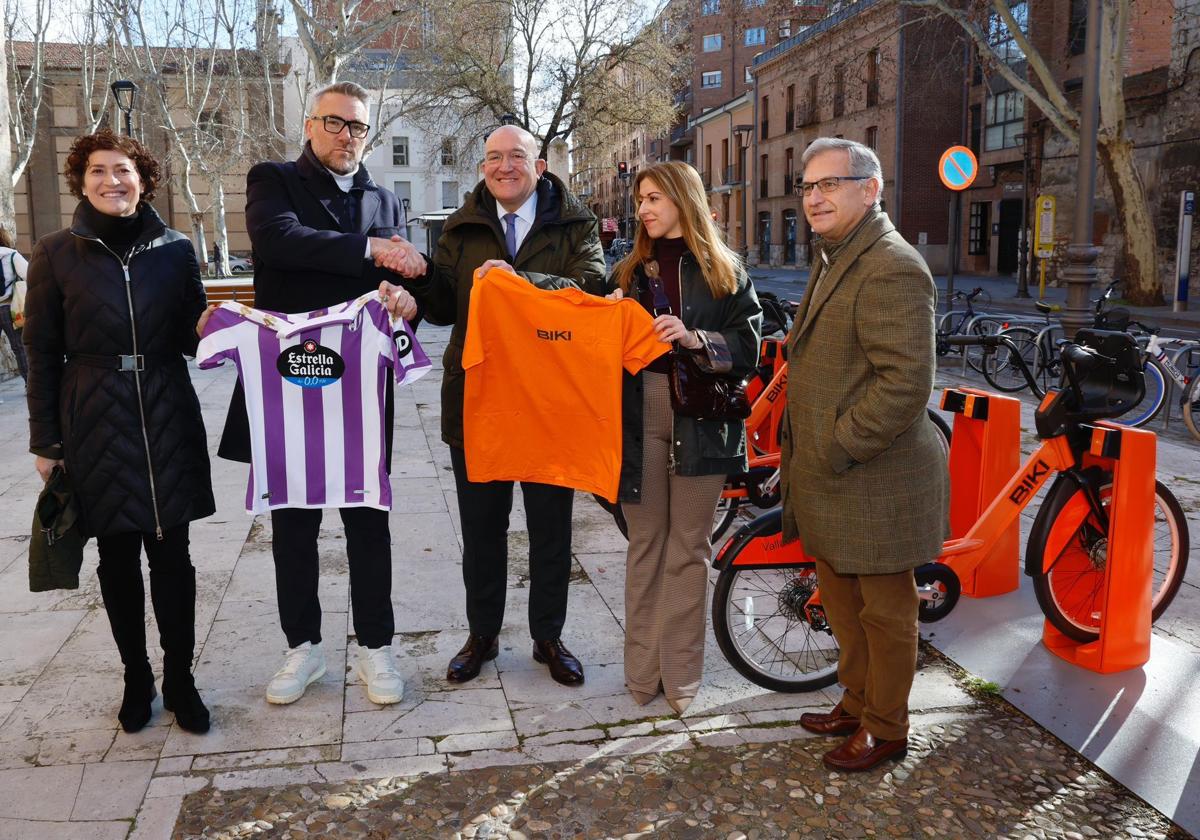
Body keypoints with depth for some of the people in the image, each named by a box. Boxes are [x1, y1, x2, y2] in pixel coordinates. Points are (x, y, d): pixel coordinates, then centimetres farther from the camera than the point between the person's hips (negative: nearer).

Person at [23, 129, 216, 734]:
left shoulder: (175, 249, 3)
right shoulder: (56, 254, 1)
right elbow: (43, 354, 2)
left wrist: (207, 327, -15)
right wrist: (45, 441, 1)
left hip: (167, 423, 1)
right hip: (95, 427, 0)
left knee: (171, 553, 4)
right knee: (117, 555, 9)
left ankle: (180, 679, 19)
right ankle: (137, 678, 25)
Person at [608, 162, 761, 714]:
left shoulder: (723, 270, 5)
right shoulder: (630, 270, 14)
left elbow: (748, 347, -3)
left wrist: (695, 338, -18)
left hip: (701, 418, -2)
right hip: (640, 415, 2)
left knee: (688, 548, 4)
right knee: (645, 544, 7)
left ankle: (680, 674, 14)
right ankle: (642, 670, 16)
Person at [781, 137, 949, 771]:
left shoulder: (892, 268, -19)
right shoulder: (835, 259, 15)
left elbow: (905, 383, -26)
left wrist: (836, 451, -20)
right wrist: (805, 452, 15)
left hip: (874, 481, -10)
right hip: (830, 478, 10)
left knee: (884, 610, 8)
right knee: (842, 601, 21)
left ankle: (885, 730, 25)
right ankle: (856, 703, 39)